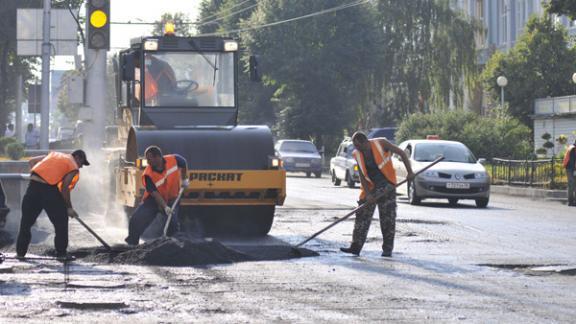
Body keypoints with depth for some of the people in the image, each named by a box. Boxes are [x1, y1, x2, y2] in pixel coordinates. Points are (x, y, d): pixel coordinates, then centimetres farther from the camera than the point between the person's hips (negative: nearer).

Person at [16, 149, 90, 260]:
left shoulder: (54, 154, 26)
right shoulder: (74, 168, 8)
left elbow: (32, 161, 22)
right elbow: (64, 188, -4)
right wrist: (69, 208, 3)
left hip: (33, 185, 5)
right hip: (50, 189, -5)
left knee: (26, 221, 15)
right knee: (61, 222, 11)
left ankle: (20, 252, 17)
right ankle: (61, 253, 11)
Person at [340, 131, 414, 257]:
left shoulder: (381, 143, -12)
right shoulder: (357, 154, -1)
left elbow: (401, 153, -6)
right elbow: (362, 175, 0)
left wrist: (409, 171, -13)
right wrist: (367, 194, -10)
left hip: (386, 186, -4)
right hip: (370, 187, 4)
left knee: (388, 218, -3)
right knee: (362, 216, 0)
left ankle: (387, 248, 4)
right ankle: (356, 247, 3)